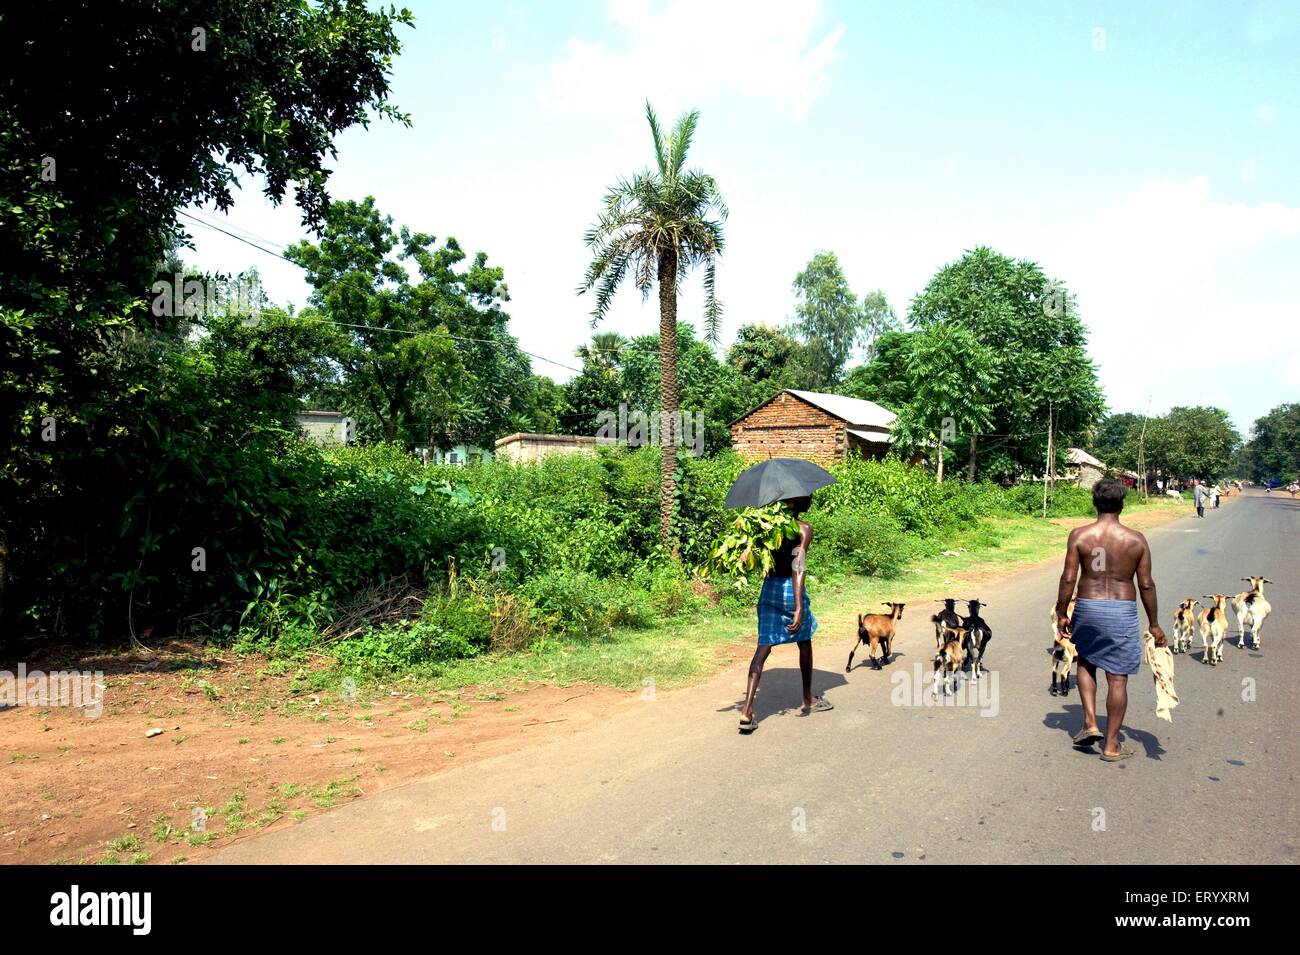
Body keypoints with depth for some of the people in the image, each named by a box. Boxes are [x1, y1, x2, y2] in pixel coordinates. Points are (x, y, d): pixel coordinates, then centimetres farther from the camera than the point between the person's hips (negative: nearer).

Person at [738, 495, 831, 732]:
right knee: (804, 643, 19)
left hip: (769, 588, 4)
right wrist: (799, 608, -23)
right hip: (791, 590, -4)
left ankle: (748, 709, -11)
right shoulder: (803, 529, -12)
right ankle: (809, 700, 35)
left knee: (763, 647, 1)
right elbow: (798, 568, -20)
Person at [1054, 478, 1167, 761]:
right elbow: (1146, 585, -1)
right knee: (1117, 678, 7)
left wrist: (1061, 613, 3)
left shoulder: (1079, 535, -7)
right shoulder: (1136, 540, -4)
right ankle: (1111, 746, 15)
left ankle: (1090, 723, 13)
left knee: (1086, 663, 24)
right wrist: (1153, 624, 9)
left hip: (1088, 609, 0)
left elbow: (1068, 578, -8)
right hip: (1123, 612, 0)